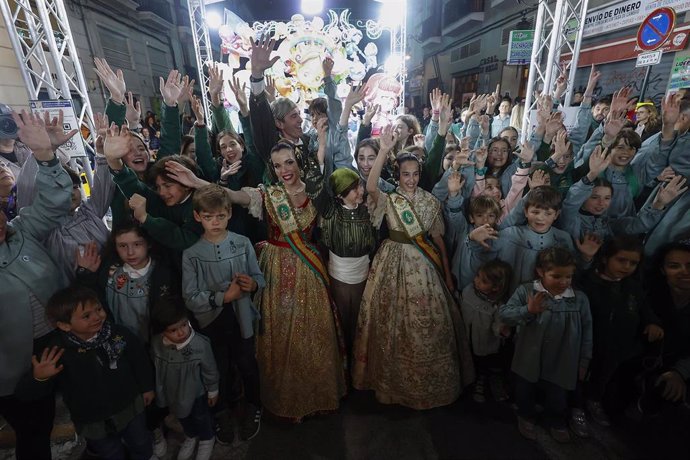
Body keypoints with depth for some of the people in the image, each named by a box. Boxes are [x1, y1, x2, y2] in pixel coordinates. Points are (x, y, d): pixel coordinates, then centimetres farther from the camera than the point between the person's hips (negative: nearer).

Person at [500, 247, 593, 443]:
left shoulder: (580, 299, -10)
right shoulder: (525, 291, -18)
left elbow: (586, 331, 1)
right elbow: (504, 315, -22)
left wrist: (584, 360, 6)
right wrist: (528, 310, -37)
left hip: (561, 363, 2)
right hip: (529, 360, -1)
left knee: (558, 397, 23)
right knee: (525, 392, 21)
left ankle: (556, 422, 53)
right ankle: (526, 417, 50)